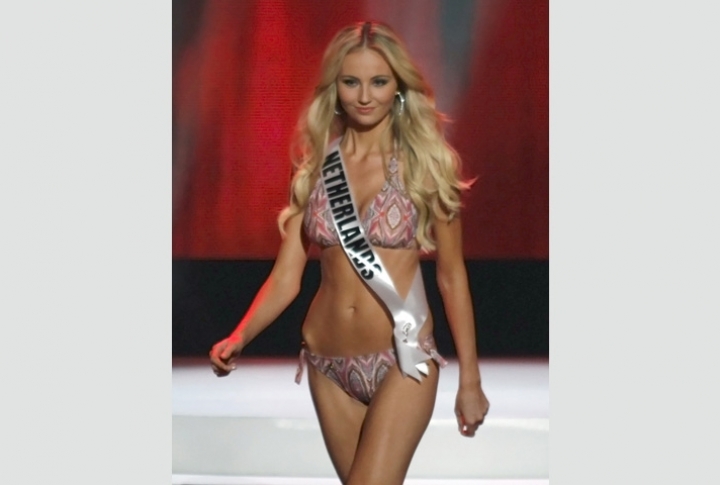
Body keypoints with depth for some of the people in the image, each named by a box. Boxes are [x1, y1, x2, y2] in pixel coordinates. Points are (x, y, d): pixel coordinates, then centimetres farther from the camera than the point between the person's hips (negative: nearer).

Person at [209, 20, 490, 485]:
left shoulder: (424, 165, -3)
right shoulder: (315, 167, 5)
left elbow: (452, 275, 2)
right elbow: (286, 277, 3)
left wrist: (470, 380, 2)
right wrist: (238, 338, -14)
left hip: (402, 362, -4)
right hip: (329, 366, 4)